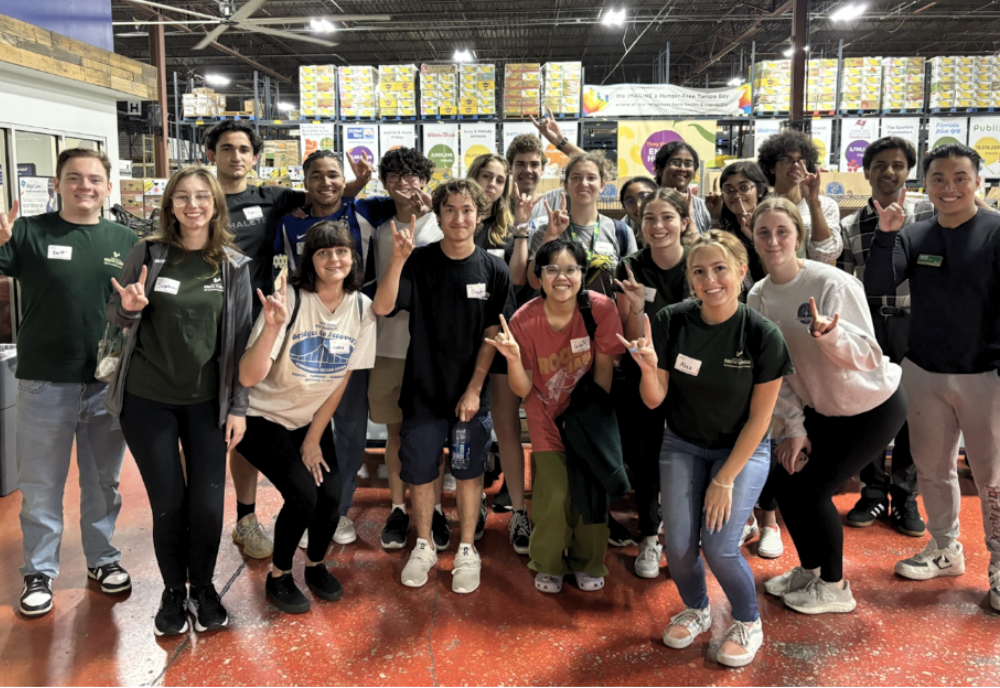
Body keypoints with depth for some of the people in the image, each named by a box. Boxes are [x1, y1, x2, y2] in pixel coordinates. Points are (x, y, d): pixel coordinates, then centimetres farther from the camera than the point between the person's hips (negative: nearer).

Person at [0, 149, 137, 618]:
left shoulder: (127, 241, 4)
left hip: (109, 384, 2)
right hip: (44, 384, -2)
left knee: (103, 482, 17)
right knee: (41, 487, 11)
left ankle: (102, 559, 34)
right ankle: (39, 573, 27)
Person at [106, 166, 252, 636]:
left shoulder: (234, 266, -1)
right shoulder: (148, 254, -3)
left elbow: (241, 338, 2)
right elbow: (116, 317, 7)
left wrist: (238, 406, -2)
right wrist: (130, 308, -18)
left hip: (206, 401, 1)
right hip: (147, 399, 0)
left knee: (208, 505, -1)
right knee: (168, 504, 3)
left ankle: (203, 586, 26)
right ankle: (173, 591, 27)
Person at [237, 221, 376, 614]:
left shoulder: (361, 308, -9)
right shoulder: (290, 301, -24)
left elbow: (342, 380, -1)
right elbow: (248, 377, -31)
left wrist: (313, 438, 0)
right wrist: (272, 326, -45)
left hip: (313, 420, 4)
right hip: (266, 418, -4)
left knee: (331, 495, -10)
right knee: (303, 495, -17)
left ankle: (316, 566, 22)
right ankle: (278, 577, 10)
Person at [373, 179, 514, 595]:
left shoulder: (493, 270, -5)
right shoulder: (419, 263, -6)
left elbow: (492, 335, -3)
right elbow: (382, 307, -18)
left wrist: (474, 389, -7)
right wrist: (397, 259, -31)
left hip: (470, 392, 0)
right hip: (422, 389, 1)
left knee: (469, 471, 10)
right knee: (419, 471, 11)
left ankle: (466, 551, 29)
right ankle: (423, 547, 33)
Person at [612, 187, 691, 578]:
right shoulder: (631, 270, -7)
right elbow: (631, 340, -8)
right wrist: (636, 308, -25)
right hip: (642, 381, 1)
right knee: (645, 459, 7)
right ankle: (649, 537, 29)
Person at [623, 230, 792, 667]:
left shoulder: (762, 336, -19)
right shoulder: (671, 323, -15)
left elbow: (759, 417, -12)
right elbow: (654, 400, -10)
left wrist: (725, 479, -12)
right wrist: (649, 367, -33)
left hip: (742, 450, -2)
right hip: (683, 445, 2)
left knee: (719, 547, -14)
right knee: (678, 544, -8)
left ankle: (748, 623, 19)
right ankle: (696, 610, 28)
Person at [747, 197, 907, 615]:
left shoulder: (833, 284, -25)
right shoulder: (759, 296, -6)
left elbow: (867, 357, -27)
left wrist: (829, 333, -47)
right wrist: (795, 428, -4)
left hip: (874, 406, -6)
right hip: (820, 408, 6)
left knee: (812, 488, -8)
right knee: (784, 480, 3)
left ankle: (834, 588, 15)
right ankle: (809, 570, 29)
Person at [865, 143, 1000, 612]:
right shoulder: (914, 236, 3)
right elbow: (877, 286, -7)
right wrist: (886, 235, -21)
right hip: (924, 374, 5)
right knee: (932, 467, 16)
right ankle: (945, 550, 33)